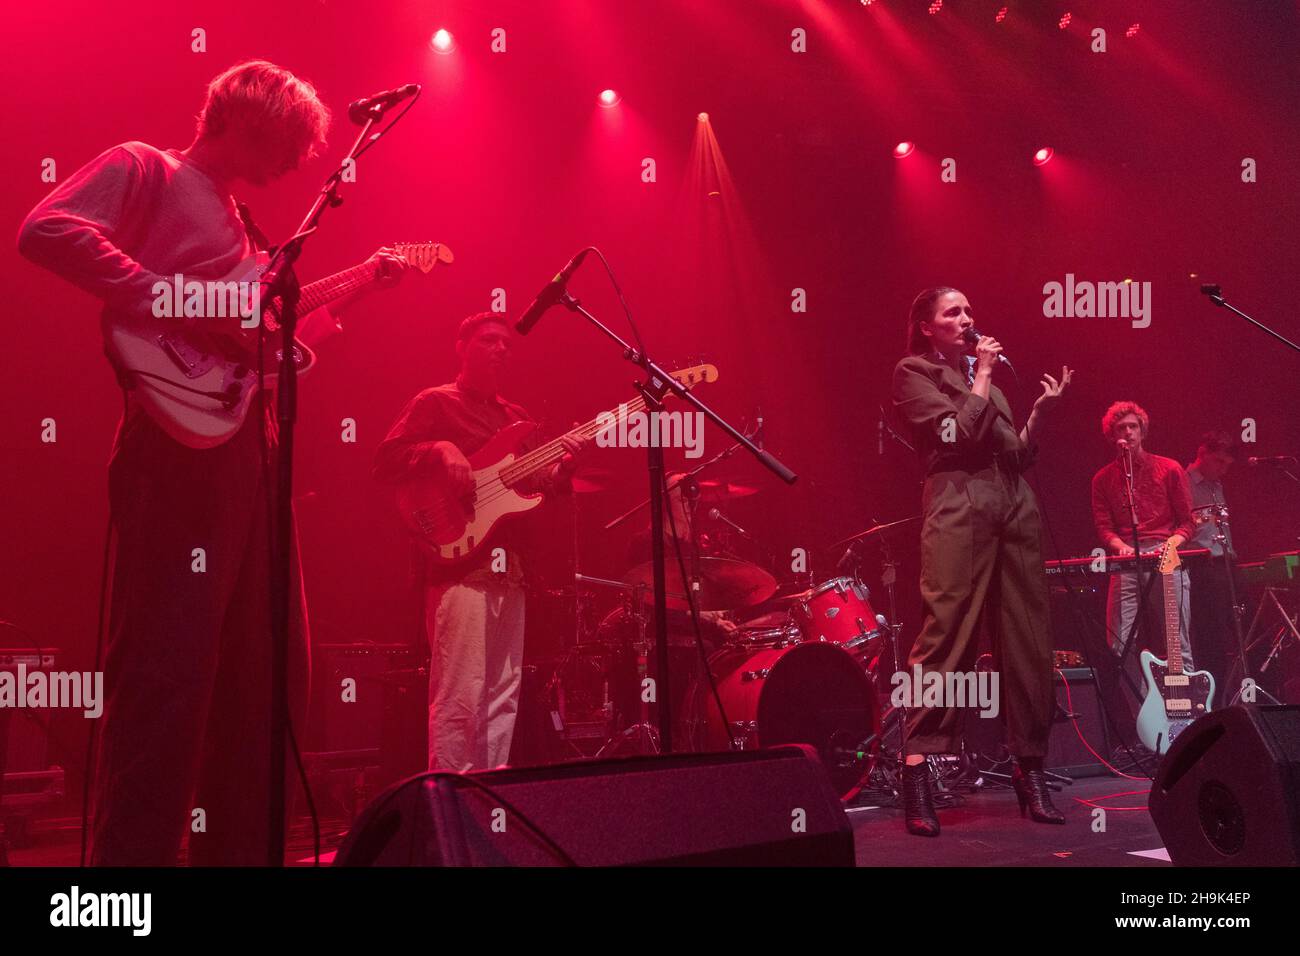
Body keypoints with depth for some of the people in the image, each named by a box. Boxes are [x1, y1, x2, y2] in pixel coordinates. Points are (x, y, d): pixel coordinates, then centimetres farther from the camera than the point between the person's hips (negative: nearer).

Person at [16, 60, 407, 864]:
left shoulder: (235, 219, 25)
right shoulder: (144, 169, 1)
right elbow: (47, 231, -17)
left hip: (248, 450, 9)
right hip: (179, 446, -9)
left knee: (262, 665, 11)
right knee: (169, 667, -10)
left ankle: (240, 846, 21)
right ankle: (134, 854, -2)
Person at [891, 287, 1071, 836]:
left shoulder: (982, 375, 25)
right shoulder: (913, 372, 6)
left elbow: (1019, 453, 22)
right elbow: (959, 432, -9)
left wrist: (1042, 409, 9)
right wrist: (983, 374, 1)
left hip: (1015, 503, 7)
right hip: (958, 503, -7)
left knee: (1029, 641, 3)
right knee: (946, 635, -16)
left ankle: (1030, 771, 12)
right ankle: (916, 770, -16)